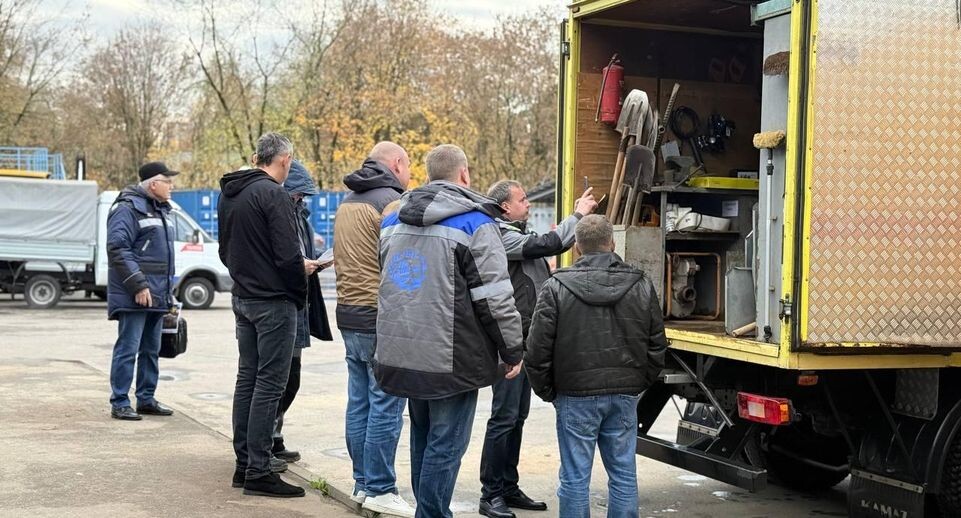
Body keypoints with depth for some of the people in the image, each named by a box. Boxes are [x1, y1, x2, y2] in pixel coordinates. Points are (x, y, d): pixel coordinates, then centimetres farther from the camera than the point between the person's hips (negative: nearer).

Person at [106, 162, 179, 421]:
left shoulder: (162, 209, 18)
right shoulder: (128, 208, -11)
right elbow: (117, 249, -18)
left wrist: (169, 289, 20)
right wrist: (138, 285, -21)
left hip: (158, 295, 9)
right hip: (134, 296, -9)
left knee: (151, 350, 13)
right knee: (128, 349, -6)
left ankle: (146, 399, 22)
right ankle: (119, 403, 0)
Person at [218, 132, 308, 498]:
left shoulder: (229, 195, 12)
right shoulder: (273, 194, -16)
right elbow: (288, 256, -20)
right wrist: (300, 295, -4)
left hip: (242, 299, 9)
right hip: (274, 302, -9)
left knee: (247, 379, 14)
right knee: (269, 385, -5)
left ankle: (244, 464, 19)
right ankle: (258, 473, -3)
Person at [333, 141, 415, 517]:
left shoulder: (347, 202, 16)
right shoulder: (390, 202, -12)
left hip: (349, 314, 9)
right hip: (382, 317, -9)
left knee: (359, 402, 12)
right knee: (385, 406, -4)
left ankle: (362, 483, 18)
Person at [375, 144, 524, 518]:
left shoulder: (393, 221, 12)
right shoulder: (473, 222, -10)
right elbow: (495, 295, -12)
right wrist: (512, 351, -3)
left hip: (402, 356, 7)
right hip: (450, 359, -7)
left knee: (422, 436, 19)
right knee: (446, 444, 0)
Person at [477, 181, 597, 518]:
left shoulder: (518, 235, 17)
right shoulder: (502, 236, -15)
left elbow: (549, 245, 18)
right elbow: (550, 244, -22)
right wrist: (578, 215, -13)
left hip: (525, 339, 10)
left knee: (517, 417, 13)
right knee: (504, 417, -7)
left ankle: (509, 488, 20)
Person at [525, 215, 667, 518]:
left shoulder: (557, 287, -6)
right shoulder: (642, 286, 4)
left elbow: (538, 350, -7)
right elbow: (656, 346, 7)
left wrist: (547, 391, 6)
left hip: (576, 396, -3)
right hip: (624, 396, 3)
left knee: (575, 478, 3)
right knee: (624, 475, 10)